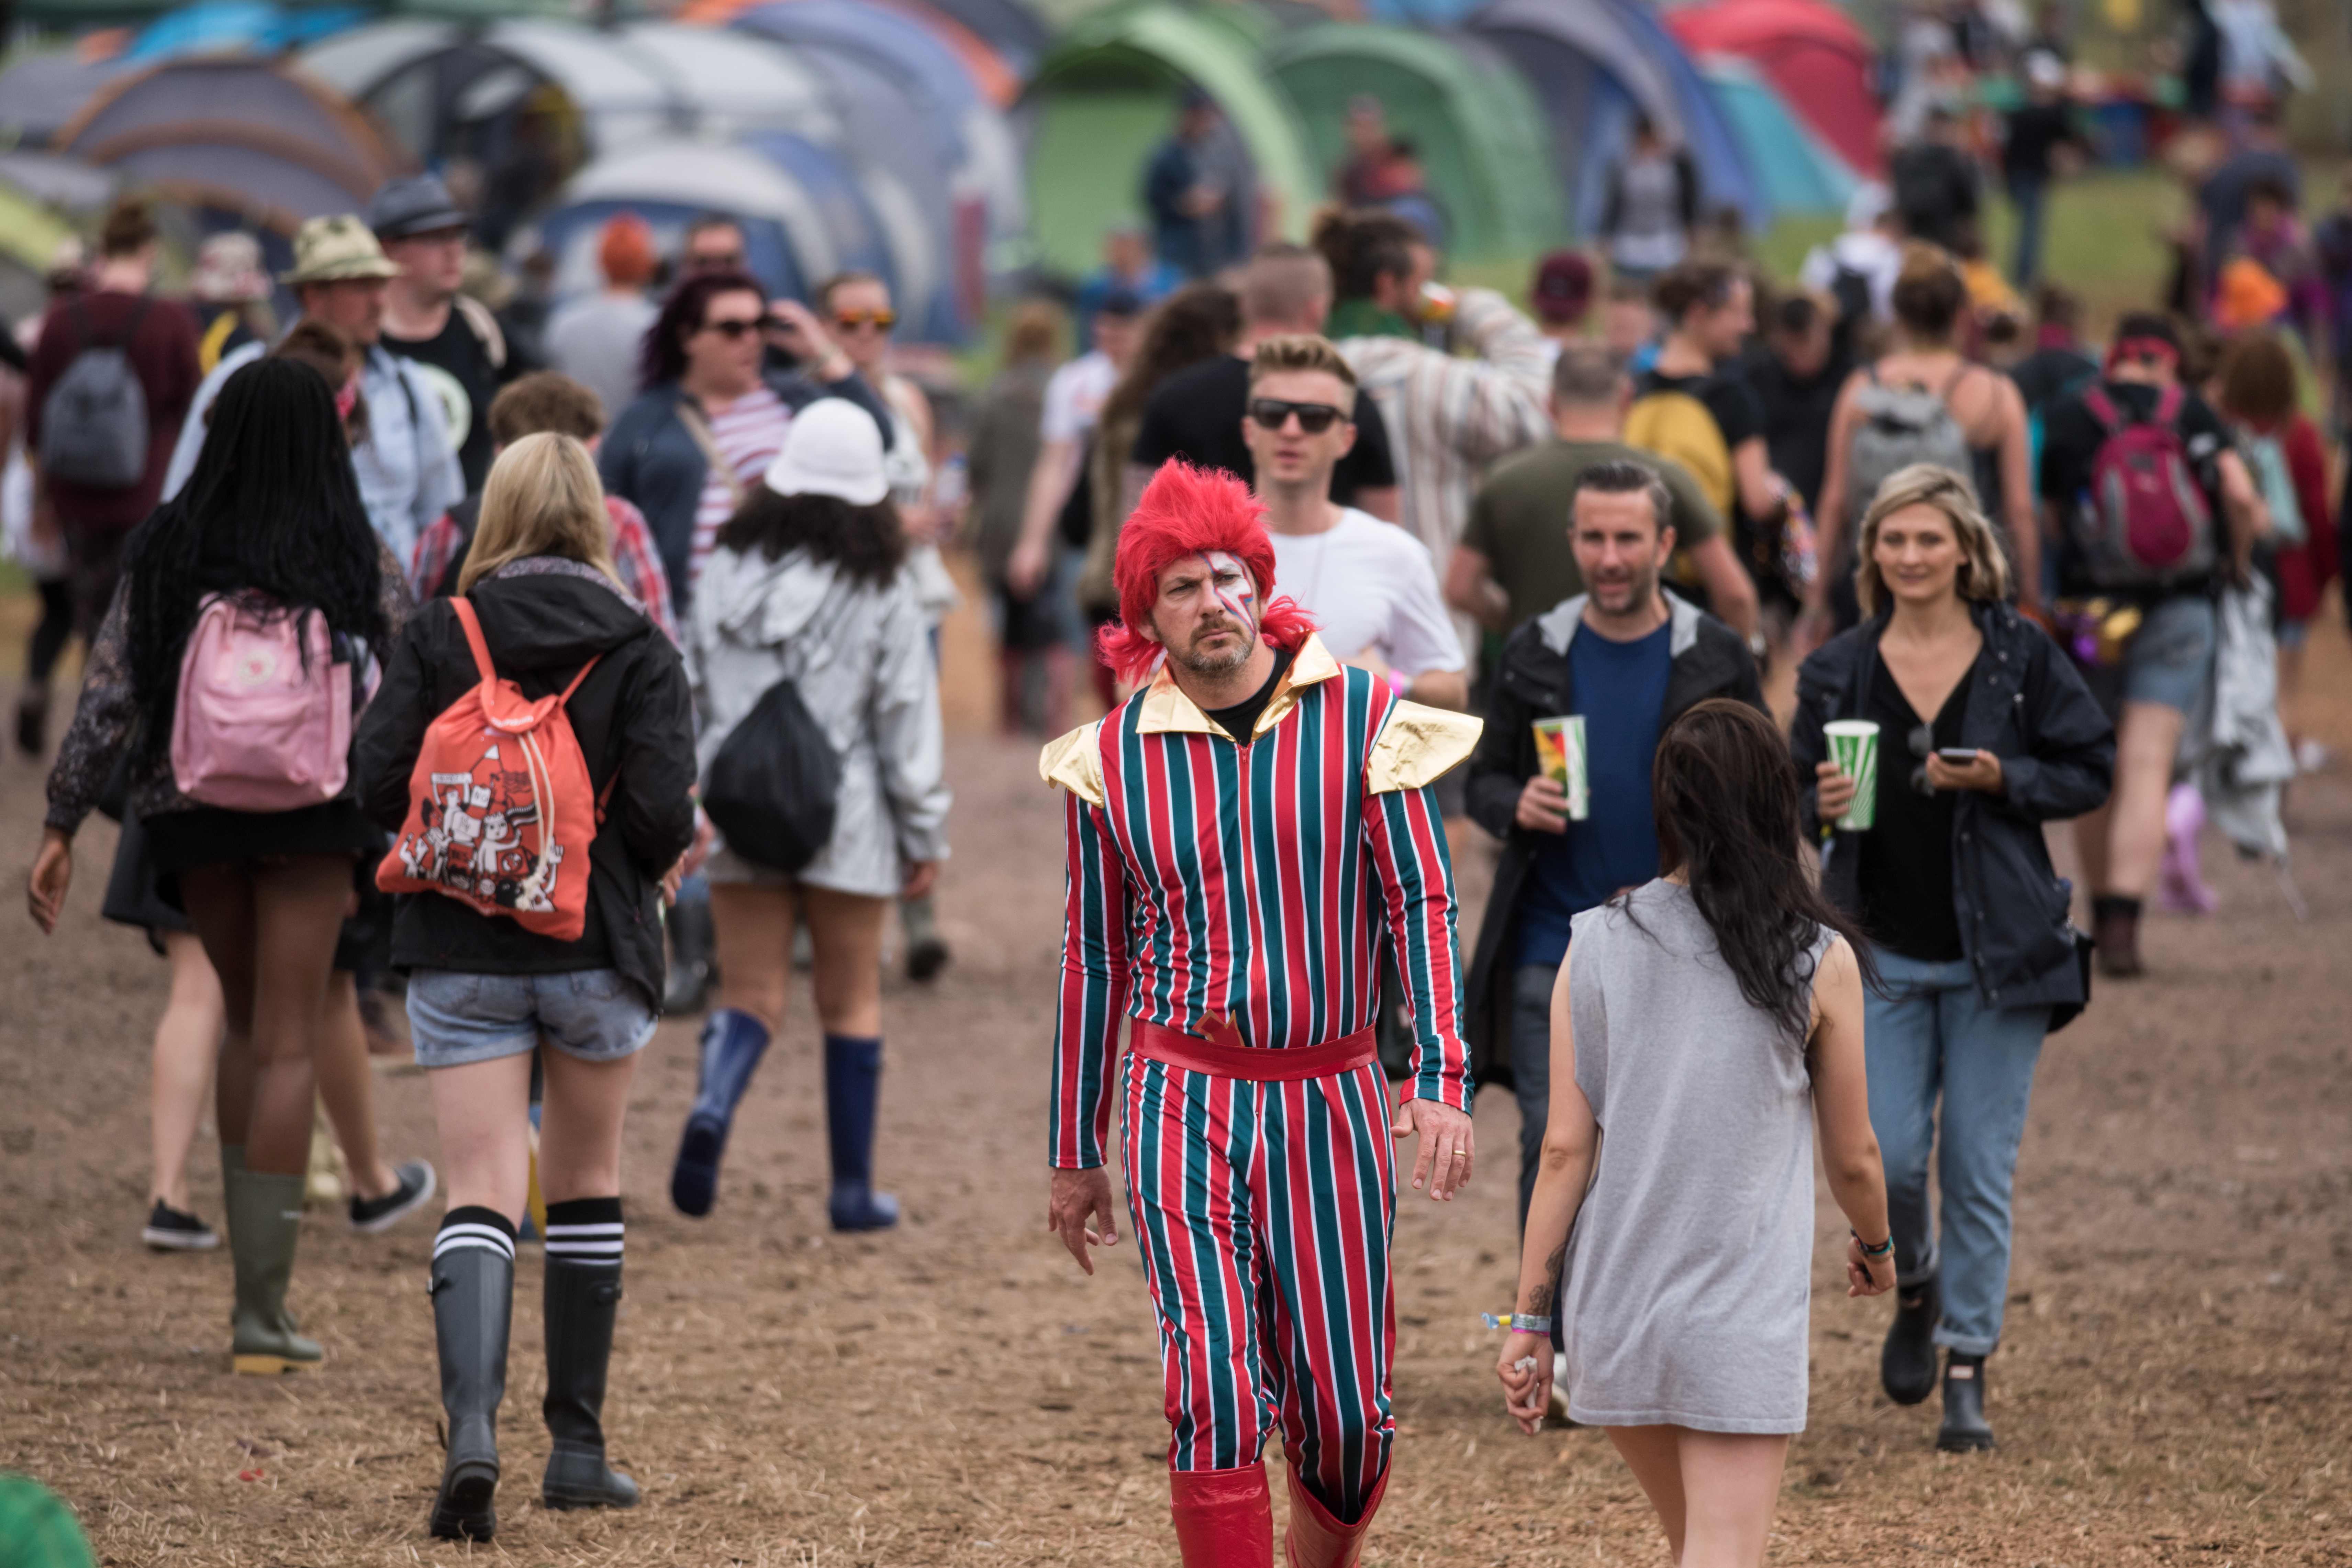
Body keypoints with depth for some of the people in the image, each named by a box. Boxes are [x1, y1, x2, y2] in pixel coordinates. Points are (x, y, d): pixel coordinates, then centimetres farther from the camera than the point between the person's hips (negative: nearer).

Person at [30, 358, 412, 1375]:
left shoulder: (166, 552, -1)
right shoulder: (357, 563, -6)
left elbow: (109, 694, -5)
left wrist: (61, 829, -2)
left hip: (190, 813, 2)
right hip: (311, 812, -2)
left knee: (249, 1024, 21)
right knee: (288, 1047, 0)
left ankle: (259, 1274, 15)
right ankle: (262, 1311, -6)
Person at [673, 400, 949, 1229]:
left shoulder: (728, 575, 2)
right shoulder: (882, 592, -7)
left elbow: (692, 694, 5)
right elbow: (908, 724, -5)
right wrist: (925, 835, 4)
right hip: (845, 820, -2)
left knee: (749, 995, 7)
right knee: (852, 1003, 10)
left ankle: (714, 1103, -24)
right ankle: (853, 1189, 14)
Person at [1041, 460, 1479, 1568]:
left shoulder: (1364, 719, -2)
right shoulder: (1114, 759, 2)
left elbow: (1422, 906, -4)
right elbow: (1096, 958, 10)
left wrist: (1441, 1080, -17)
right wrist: (1074, 1154, 14)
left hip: (1329, 1099, 0)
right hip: (1182, 1098, 0)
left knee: (1344, 1410, 3)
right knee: (1216, 1392, -14)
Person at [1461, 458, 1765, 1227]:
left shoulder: (1718, 659, 1)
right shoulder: (1532, 656, 4)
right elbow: (1485, 779, 11)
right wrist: (1517, 808, -12)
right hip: (1553, 945, 1)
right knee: (1553, 1149, -3)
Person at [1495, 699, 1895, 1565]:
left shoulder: (1597, 945, 0)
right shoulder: (1819, 963, -4)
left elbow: (1564, 1149, -1)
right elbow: (1852, 1157, 6)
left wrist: (1530, 1317, 5)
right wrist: (1874, 1245, 27)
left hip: (1611, 1304, 4)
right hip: (1740, 1321, -4)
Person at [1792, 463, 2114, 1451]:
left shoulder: (2022, 658, -2)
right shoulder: (1840, 671, 4)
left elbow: (2090, 772, 2)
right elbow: (1799, 793, 10)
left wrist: (2001, 780, -14)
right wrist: (1820, 805, -13)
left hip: (1996, 951, -1)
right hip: (1884, 951, 1)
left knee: (1980, 1170, 0)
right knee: (1886, 1157, -5)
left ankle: (1968, 1371, 10)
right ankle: (1915, 1291, 27)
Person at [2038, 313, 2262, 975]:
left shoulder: (2066, 417, 3)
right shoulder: (2192, 412, 0)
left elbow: (2049, 521, 8)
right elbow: (2240, 497, -11)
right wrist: (2239, 557, 7)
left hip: (2089, 613, 1)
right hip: (2178, 610, -1)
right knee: (2146, 771, -6)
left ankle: (2102, 915, 23)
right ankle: (2122, 926, -18)